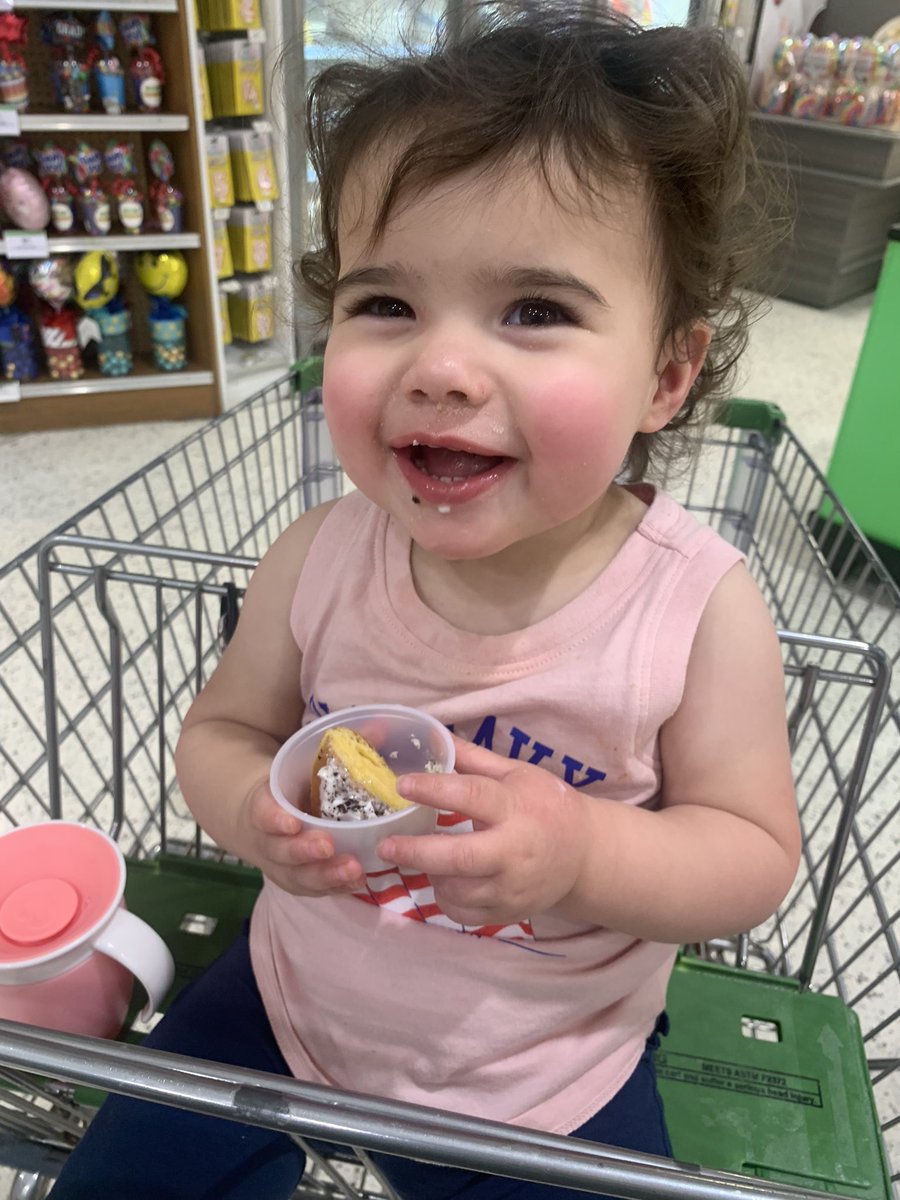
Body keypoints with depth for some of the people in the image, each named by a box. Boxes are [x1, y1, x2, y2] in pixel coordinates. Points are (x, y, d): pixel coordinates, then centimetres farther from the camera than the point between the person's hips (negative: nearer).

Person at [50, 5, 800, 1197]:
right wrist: (254, 810, -28)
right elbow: (220, 731, -5)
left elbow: (754, 852, -16)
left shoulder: (699, 606, -25)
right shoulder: (320, 559, -20)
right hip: (287, 1000, 3)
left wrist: (586, 854, -35)